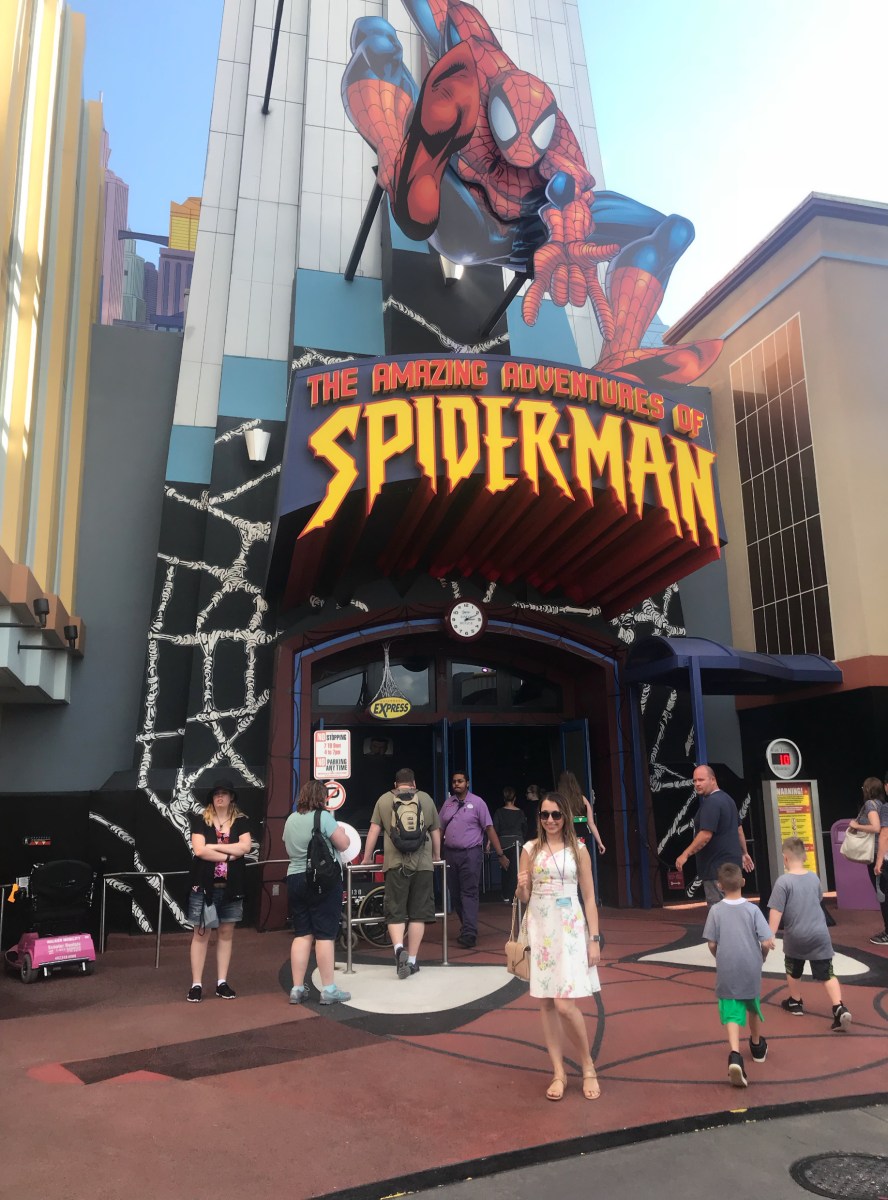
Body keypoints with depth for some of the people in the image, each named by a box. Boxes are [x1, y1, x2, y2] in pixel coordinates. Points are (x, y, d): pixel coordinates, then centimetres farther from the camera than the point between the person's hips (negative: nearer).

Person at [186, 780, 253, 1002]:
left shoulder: (241, 821, 5)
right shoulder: (200, 820, -1)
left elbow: (245, 847, -10)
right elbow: (199, 850, -12)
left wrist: (214, 846, -13)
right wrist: (229, 855, -11)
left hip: (231, 886, 2)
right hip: (204, 885, -2)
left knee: (226, 933, 8)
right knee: (200, 934, 2)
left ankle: (222, 982, 16)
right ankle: (196, 984, 10)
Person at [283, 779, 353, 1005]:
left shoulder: (290, 820, 9)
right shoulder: (323, 817, -12)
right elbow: (343, 844, -11)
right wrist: (340, 831, 8)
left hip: (295, 880, 6)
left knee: (302, 935, 11)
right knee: (324, 935, -1)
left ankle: (297, 989, 12)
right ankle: (328, 990, 4)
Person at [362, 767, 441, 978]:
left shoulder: (384, 799, 9)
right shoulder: (426, 799, 12)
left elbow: (374, 830, 6)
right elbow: (435, 832, 16)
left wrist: (367, 858, 15)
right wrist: (437, 857, 29)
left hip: (396, 864, -1)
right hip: (423, 864, 1)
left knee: (395, 912, 6)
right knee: (418, 912, 8)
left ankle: (399, 949, -15)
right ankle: (412, 959, 10)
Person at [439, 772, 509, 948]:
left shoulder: (477, 802, -3)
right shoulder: (448, 803, 8)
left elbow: (489, 829, -5)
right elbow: (440, 828, 12)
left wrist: (500, 854, -8)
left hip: (470, 854, -5)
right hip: (450, 853, 5)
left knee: (469, 894, -9)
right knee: (455, 894, 10)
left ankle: (469, 934, -10)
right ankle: (466, 926, 25)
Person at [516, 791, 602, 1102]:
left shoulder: (578, 849, 0)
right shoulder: (530, 849, 4)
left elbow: (589, 897, 2)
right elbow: (524, 898, 9)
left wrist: (595, 939, -3)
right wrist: (521, 887, -14)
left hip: (570, 929, -3)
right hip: (539, 929, 3)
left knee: (565, 1004, -10)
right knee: (546, 1002, 7)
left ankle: (588, 1065, 14)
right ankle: (558, 1073, 20)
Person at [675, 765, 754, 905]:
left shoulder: (711, 802, -19)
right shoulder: (727, 798, 14)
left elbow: (706, 835, -25)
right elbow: (739, 829, 21)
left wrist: (685, 854, -20)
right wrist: (744, 853, 29)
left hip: (717, 867, -11)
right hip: (731, 862, 11)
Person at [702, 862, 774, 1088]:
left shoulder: (716, 910, -6)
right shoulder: (752, 909, -7)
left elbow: (712, 944, -5)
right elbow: (767, 942, -10)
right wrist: (762, 956, 11)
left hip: (726, 972, -2)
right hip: (751, 969, 2)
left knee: (731, 1014, -1)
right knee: (753, 1007, 25)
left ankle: (735, 1055, -23)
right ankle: (757, 1047, 46)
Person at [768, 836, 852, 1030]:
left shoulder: (783, 882, -14)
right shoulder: (814, 877, 3)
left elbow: (776, 912, -17)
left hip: (795, 937, -3)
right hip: (819, 934, 3)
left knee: (794, 971, 20)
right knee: (826, 974, 5)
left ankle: (795, 1003, 37)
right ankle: (839, 1008, -12)